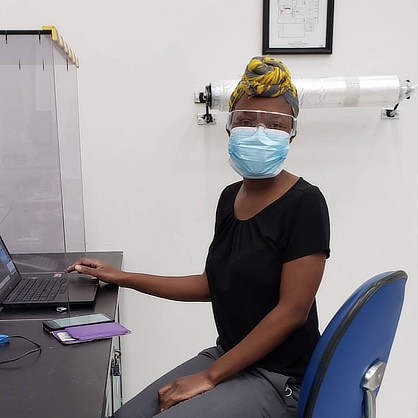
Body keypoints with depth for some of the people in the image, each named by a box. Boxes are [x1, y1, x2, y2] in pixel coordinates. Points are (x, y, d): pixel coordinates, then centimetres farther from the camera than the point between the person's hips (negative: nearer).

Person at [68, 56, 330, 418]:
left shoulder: (304, 203, -17)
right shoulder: (231, 197, 4)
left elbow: (292, 310, -19)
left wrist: (208, 377, -17)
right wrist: (122, 278, 12)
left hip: (279, 380, -6)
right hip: (229, 357, 6)